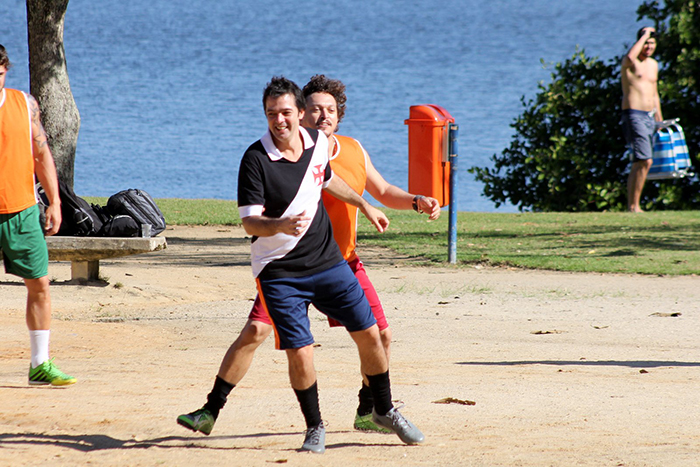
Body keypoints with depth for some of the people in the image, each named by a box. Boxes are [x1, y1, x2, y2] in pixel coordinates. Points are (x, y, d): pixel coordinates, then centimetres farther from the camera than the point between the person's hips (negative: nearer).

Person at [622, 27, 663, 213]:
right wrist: (644, 34, -21)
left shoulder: (653, 64, 18)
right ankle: (633, 206, -13)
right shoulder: (630, 63, -6)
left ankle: (631, 205, 15)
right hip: (633, 115, -8)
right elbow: (630, 57, -34)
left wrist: (660, 121, 26)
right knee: (645, 161, -17)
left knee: (639, 164, 9)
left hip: (649, 117, 8)